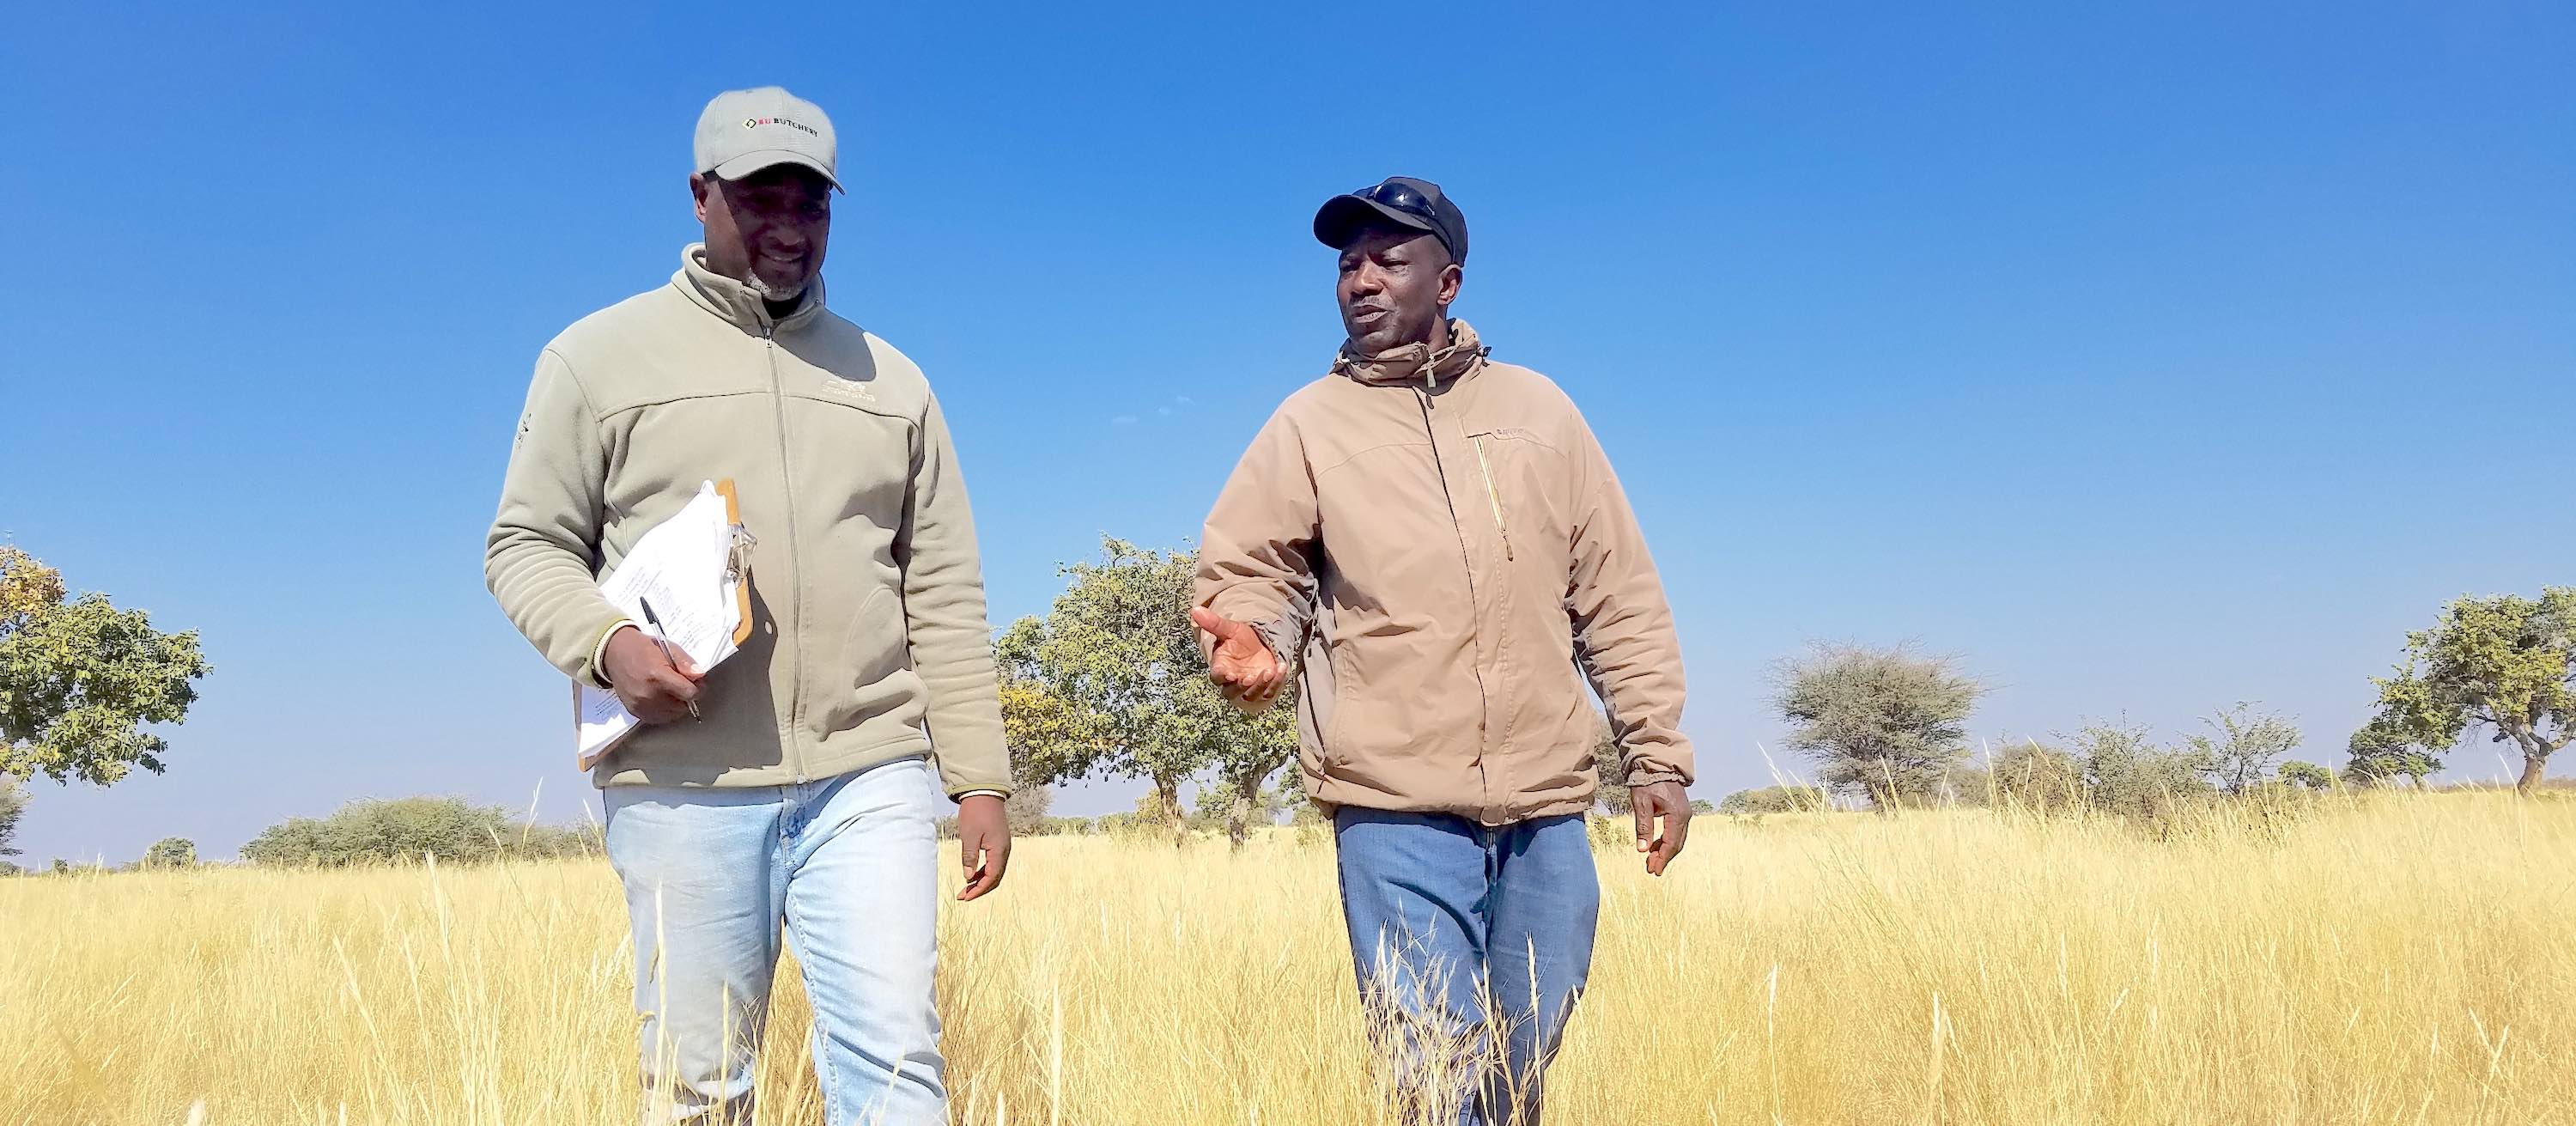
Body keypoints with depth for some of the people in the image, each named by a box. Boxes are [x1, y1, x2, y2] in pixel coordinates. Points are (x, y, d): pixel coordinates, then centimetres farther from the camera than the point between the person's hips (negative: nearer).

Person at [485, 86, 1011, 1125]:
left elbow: (944, 595, 12)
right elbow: (527, 546, 7)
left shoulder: (891, 382, 15)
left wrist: (981, 778, 6)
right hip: (680, 786, -1)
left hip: (869, 779, 2)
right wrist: (607, 645, -15)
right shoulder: (599, 356, 8)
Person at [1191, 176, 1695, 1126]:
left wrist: (1658, 757, 6)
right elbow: (1245, 570, 2)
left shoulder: (1535, 409, 10)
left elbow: (1619, 598, 10)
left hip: (1546, 804, 3)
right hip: (1396, 807, -2)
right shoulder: (1310, 424, 5)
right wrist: (1248, 642, -21)